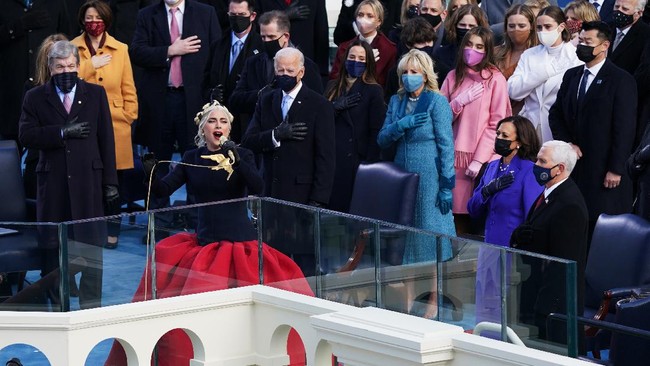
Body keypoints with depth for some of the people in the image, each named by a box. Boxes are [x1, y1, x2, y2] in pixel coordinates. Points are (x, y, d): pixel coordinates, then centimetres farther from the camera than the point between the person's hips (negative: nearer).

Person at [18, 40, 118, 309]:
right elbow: (26, 136, -6)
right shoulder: (35, 98, 6)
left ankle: (91, 305, 7)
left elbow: (106, 139, 6)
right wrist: (62, 133, -16)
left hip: (88, 180, 0)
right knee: (52, 247, 4)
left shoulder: (95, 94, 8)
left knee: (92, 245, 1)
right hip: (52, 183, 0)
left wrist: (110, 182, 2)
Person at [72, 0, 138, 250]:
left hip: (115, 126, 1)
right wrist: (91, 65, -9)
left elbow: (128, 89, 10)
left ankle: (111, 231, 10)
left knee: (113, 180, 1)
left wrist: (129, 117, 3)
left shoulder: (120, 50, 8)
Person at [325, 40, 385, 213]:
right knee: (331, 208, 0)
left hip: (356, 160, -4)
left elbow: (376, 132, -5)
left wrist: (369, 164, -11)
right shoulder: (333, 87, 15)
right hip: (332, 159, 4)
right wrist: (336, 107, -8)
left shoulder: (373, 91, 0)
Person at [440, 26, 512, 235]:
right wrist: (459, 102, -8)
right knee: (459, 213, 0)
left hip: (483, 160, -3)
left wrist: (479, 159, -11)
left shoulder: (495, 79, -1)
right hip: (455, 156, 3)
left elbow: (496, 123, -5)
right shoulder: (453, 77, 11)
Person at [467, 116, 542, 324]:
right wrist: (488, 190, -9)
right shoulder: (492, 167, 10)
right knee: (486, 311, 13)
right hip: (490, 247, 7)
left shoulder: (529, 171, -11)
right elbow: (473, 211, 10)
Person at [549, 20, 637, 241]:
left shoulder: (621, 80, -6)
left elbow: (624, 129, -10)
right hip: (574, 166, 6)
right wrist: (566, 142, -2)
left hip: (603, 170, -6)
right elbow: (555, 114, 16)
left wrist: (615, 169, -14)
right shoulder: (571, 76, 14)